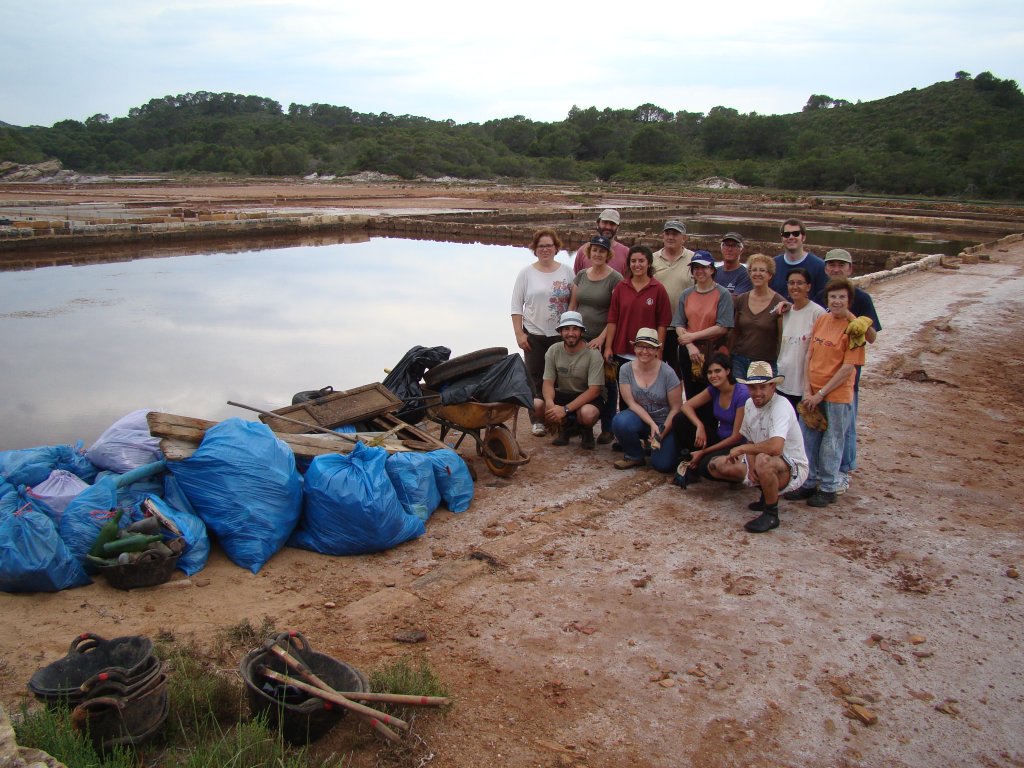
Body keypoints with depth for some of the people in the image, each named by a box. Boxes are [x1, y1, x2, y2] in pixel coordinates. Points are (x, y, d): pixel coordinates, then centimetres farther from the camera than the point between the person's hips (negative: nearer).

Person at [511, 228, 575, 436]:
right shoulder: (526, 273, 3)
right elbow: (516, 306, 1)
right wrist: (519, 334, -6)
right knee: (536, 378, 2)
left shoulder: (566, 272, 6)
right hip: (534, 335, -1)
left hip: (561, 335, 1)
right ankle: (538, 420, 10)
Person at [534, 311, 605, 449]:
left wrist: (565, 409, -30)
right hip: (562, 394, 4)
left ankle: (585, 430, 1)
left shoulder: (593, 354, -17)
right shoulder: (553, 351, -6)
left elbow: (594, 390, -21)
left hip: (587, 397, -3)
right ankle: (565, 426, 3)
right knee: (535, 405, -25)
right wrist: (550, 403, -31)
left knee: (588, 413, -38)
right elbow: (548, 382, -6)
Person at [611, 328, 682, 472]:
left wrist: (662, 432, -16)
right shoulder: (626, 370, -9)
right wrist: (652, 424, -20)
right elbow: (631, 403, -9)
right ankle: (634, 456, -1)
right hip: (640, 418, 2)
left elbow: (676, 408, -10)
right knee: (620, 422, -32)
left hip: (664, 423, -2)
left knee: (664, 465, -20)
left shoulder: (667, 373, -15)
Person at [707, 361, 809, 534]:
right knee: (716, 466, 0)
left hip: (793, 468, -9)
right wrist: (750, 465, -11)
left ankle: (771, 514, -15)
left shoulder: (781, 405, -24)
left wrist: (741, 448, -25)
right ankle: (768, 494, 13)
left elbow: (775, 447, -40)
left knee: (763, 460, -40)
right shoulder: (750, 404, 2)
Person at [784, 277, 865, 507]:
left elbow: (848, 367, -15)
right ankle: (808, 483, 27)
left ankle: (828, 488, 20)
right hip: (813, 394, 5)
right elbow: (809, 355, 5)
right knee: (807, 439, 13)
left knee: (831, 443, 6)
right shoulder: (821, 320, 4)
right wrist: (807, 389, -4)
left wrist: (821, 394, -14)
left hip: (837, 395, -5)